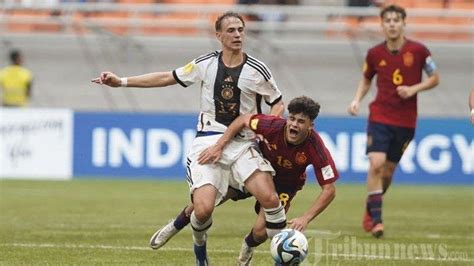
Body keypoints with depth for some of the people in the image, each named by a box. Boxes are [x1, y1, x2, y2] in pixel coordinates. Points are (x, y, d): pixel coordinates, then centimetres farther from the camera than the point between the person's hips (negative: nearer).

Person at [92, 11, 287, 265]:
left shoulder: (256, 70, 2)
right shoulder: (206, 63, 6)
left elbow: (277, 103, 14)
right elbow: (167, 78, 13)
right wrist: (120, 81, 10)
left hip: (242, 143, 0)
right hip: (207, 141, 0)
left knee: (270, 198, -21)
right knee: (203, 209, -17)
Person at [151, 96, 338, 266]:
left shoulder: (316, 149, -36)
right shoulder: (274, 126, -32)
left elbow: (329, 190, -30)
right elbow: (243, 120, -13)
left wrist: (305, 218, -38)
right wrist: (218, 146, -21)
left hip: (285, 184, -1)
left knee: (261, 231, -18)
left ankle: (249, 246, 23)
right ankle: (176, 225, 25)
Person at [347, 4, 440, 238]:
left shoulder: (418, 50, -4)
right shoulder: (375, 53, 0)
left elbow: (435, 78, 5)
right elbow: (366, 79, 17)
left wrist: (414, 89, -11)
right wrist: (357, 100, 0)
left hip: (405, 121, 1)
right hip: (379, 116, -1)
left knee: (388, 170, 8)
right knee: (376, 164, -18)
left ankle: (370, 212, 30)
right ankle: (375, 218, -13)